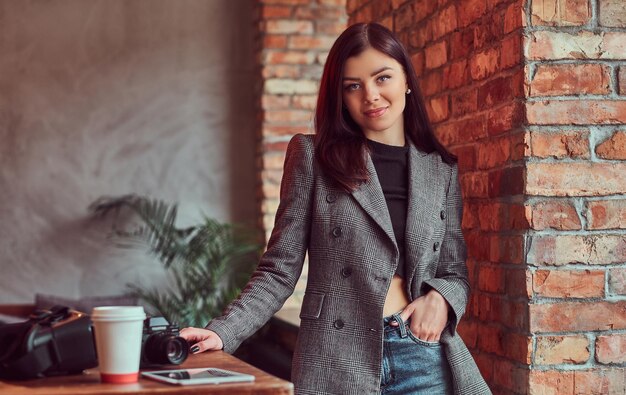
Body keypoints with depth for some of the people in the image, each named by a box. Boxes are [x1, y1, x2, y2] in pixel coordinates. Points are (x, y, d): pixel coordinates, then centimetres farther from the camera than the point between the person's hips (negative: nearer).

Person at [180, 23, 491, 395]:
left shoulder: (441, 170, 10)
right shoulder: (313, 156, 2)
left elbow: (455, 272, 14)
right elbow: (280, 270, 0)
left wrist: (441, 298, -9)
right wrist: (223, 332, -14)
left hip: (424, 360, 2)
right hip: (337, 361, -2)